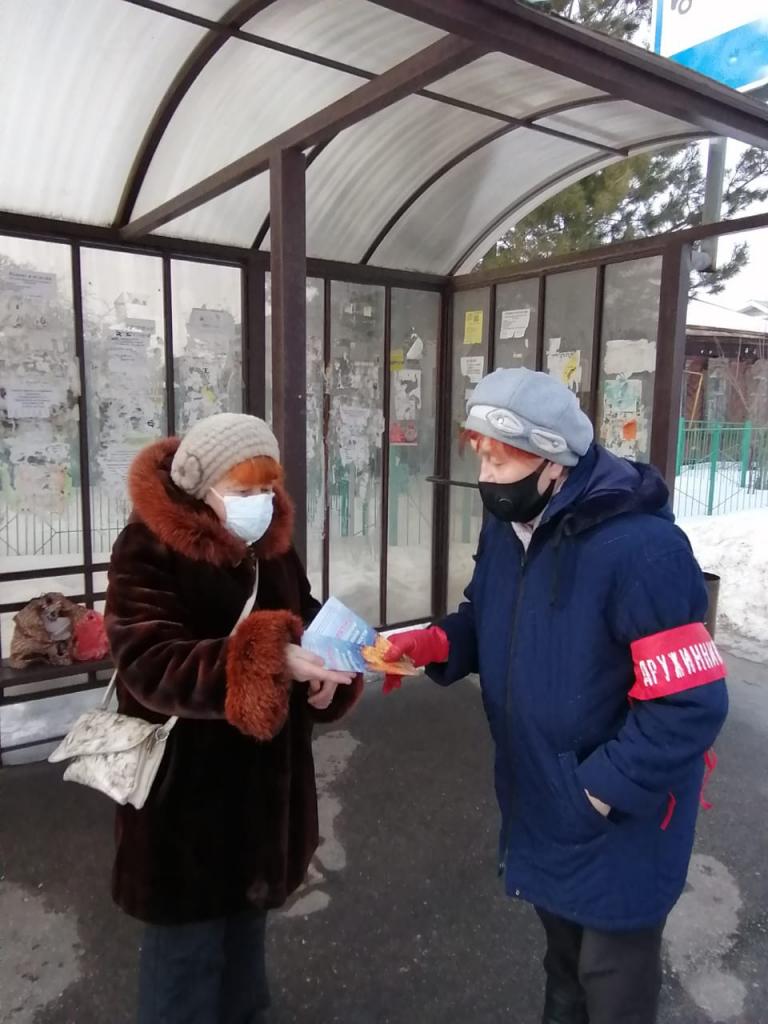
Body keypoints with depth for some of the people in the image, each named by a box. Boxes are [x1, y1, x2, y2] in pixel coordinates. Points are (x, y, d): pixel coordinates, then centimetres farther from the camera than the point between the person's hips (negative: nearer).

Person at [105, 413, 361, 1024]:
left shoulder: (273, 544, 3)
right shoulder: (148, 549, -17)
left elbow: (306, 625, 5)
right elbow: (147, 664, -27)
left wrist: (326, 669, -18)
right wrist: (263, 660, -40)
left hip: (263, 780, 6)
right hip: (185, 787, -6)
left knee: (248, 920, 25)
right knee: (187, 942, 9)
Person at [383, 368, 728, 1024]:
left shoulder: (640, 549, -31)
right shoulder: (504, 528, -4)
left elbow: (692, 705, -28)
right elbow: (487, 619, 8)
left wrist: (600, 789, -23)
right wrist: (434, 644, -12)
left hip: (623, 819, -7)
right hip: (540, 799, 7)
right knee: (562, 952, 32)